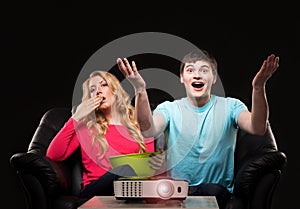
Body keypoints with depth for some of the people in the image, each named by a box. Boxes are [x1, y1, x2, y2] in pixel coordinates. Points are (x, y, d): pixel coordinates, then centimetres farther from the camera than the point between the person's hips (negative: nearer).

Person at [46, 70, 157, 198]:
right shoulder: (86, 125, 14)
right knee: (127, 169, -36)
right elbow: (53, 155, 3)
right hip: (94, 189, -2)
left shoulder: (139, 123, 19)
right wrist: (76, 118, 2)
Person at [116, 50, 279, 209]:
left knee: (212, 192, -35)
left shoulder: (230, 106, 4)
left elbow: (257, 128, -16)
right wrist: (140, 90, -31)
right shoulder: (169, 108, 6)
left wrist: (258, 88, -32)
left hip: (216, 189, 0)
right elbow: (148, 131, -17)